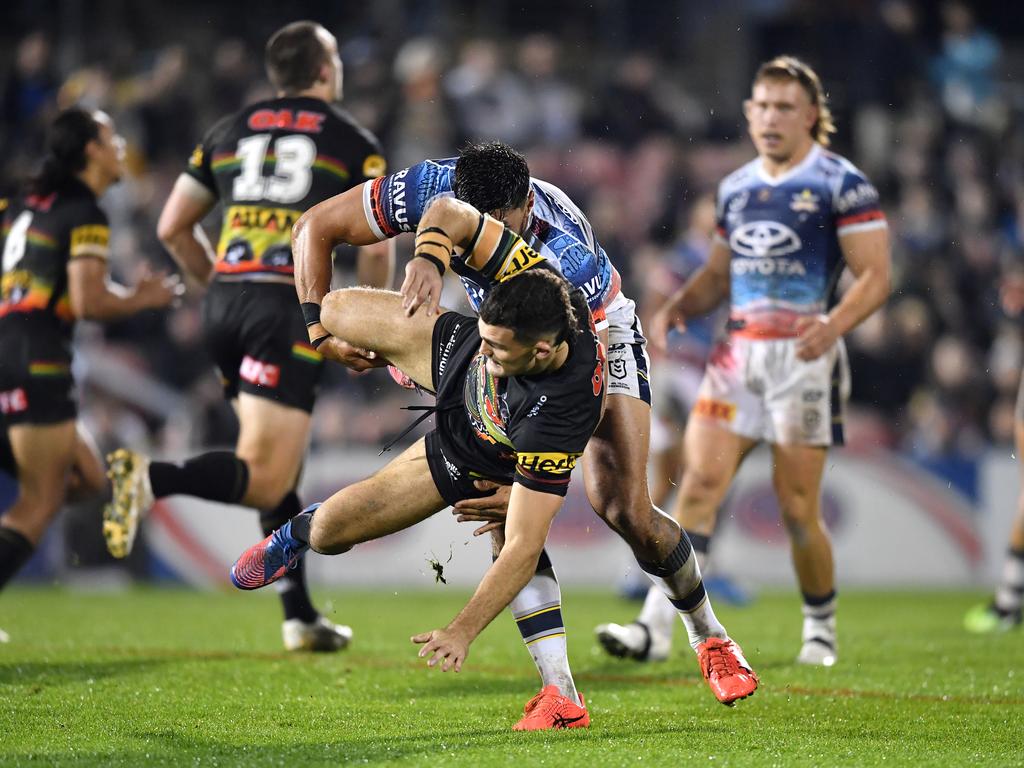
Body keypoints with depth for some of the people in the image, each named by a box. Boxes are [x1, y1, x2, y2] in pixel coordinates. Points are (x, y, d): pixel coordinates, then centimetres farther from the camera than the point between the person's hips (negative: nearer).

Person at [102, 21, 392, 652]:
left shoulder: (231, 131, 19)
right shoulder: (354, 143, 6)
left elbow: (173, 227, 17)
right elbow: (376, 246, -2)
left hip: (226, 301, 6)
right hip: (291, 305, -6)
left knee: (279, 467, 17)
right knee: (266, 480, -11)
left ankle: (301, 616, 16)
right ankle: (150, 478, -34)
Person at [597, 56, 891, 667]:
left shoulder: (842, 184, -4)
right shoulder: (736, 188, 15)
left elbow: (876, 275, -7)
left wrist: (833, 324, -24)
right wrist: (677, 307, 5)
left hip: (803, 357, -5)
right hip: (737, 354, 5)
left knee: (798, 506, -3)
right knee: (700, 479, -9)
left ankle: (821, 628, 19)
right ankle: (655, 626, -15)